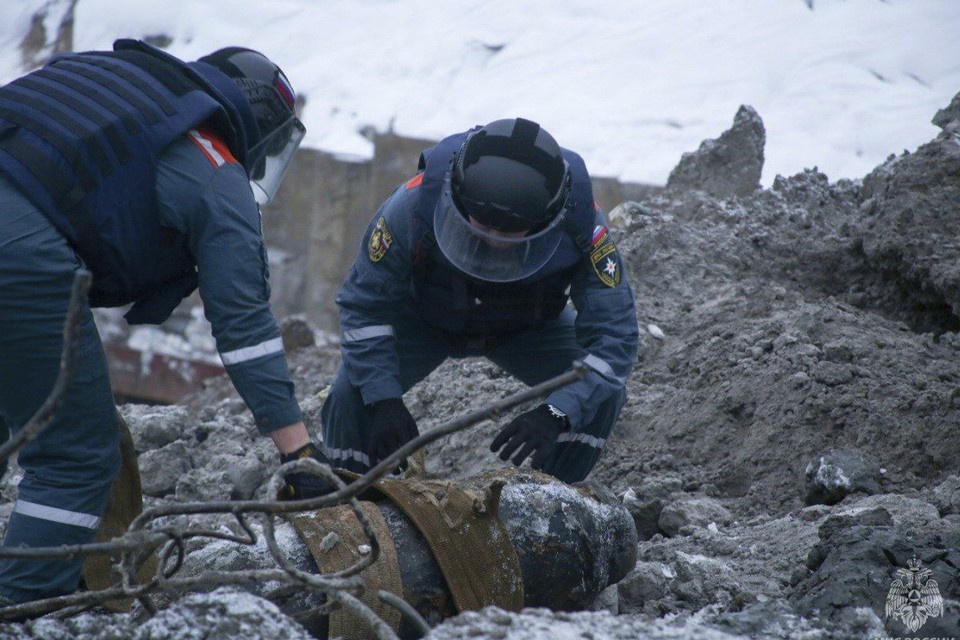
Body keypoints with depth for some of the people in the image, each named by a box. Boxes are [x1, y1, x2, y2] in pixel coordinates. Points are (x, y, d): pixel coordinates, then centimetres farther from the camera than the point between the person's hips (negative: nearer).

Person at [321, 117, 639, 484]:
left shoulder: (579, 223, -38)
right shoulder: (417, 203, -39)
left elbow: (612, 334, -35)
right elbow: (364, 306, -25)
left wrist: (556, 414, -50)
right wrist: (383, 401, -37)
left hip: (527, 327, 1)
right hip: (423, 321, -1)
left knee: (602, 395, -22)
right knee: (351, 396, -23)